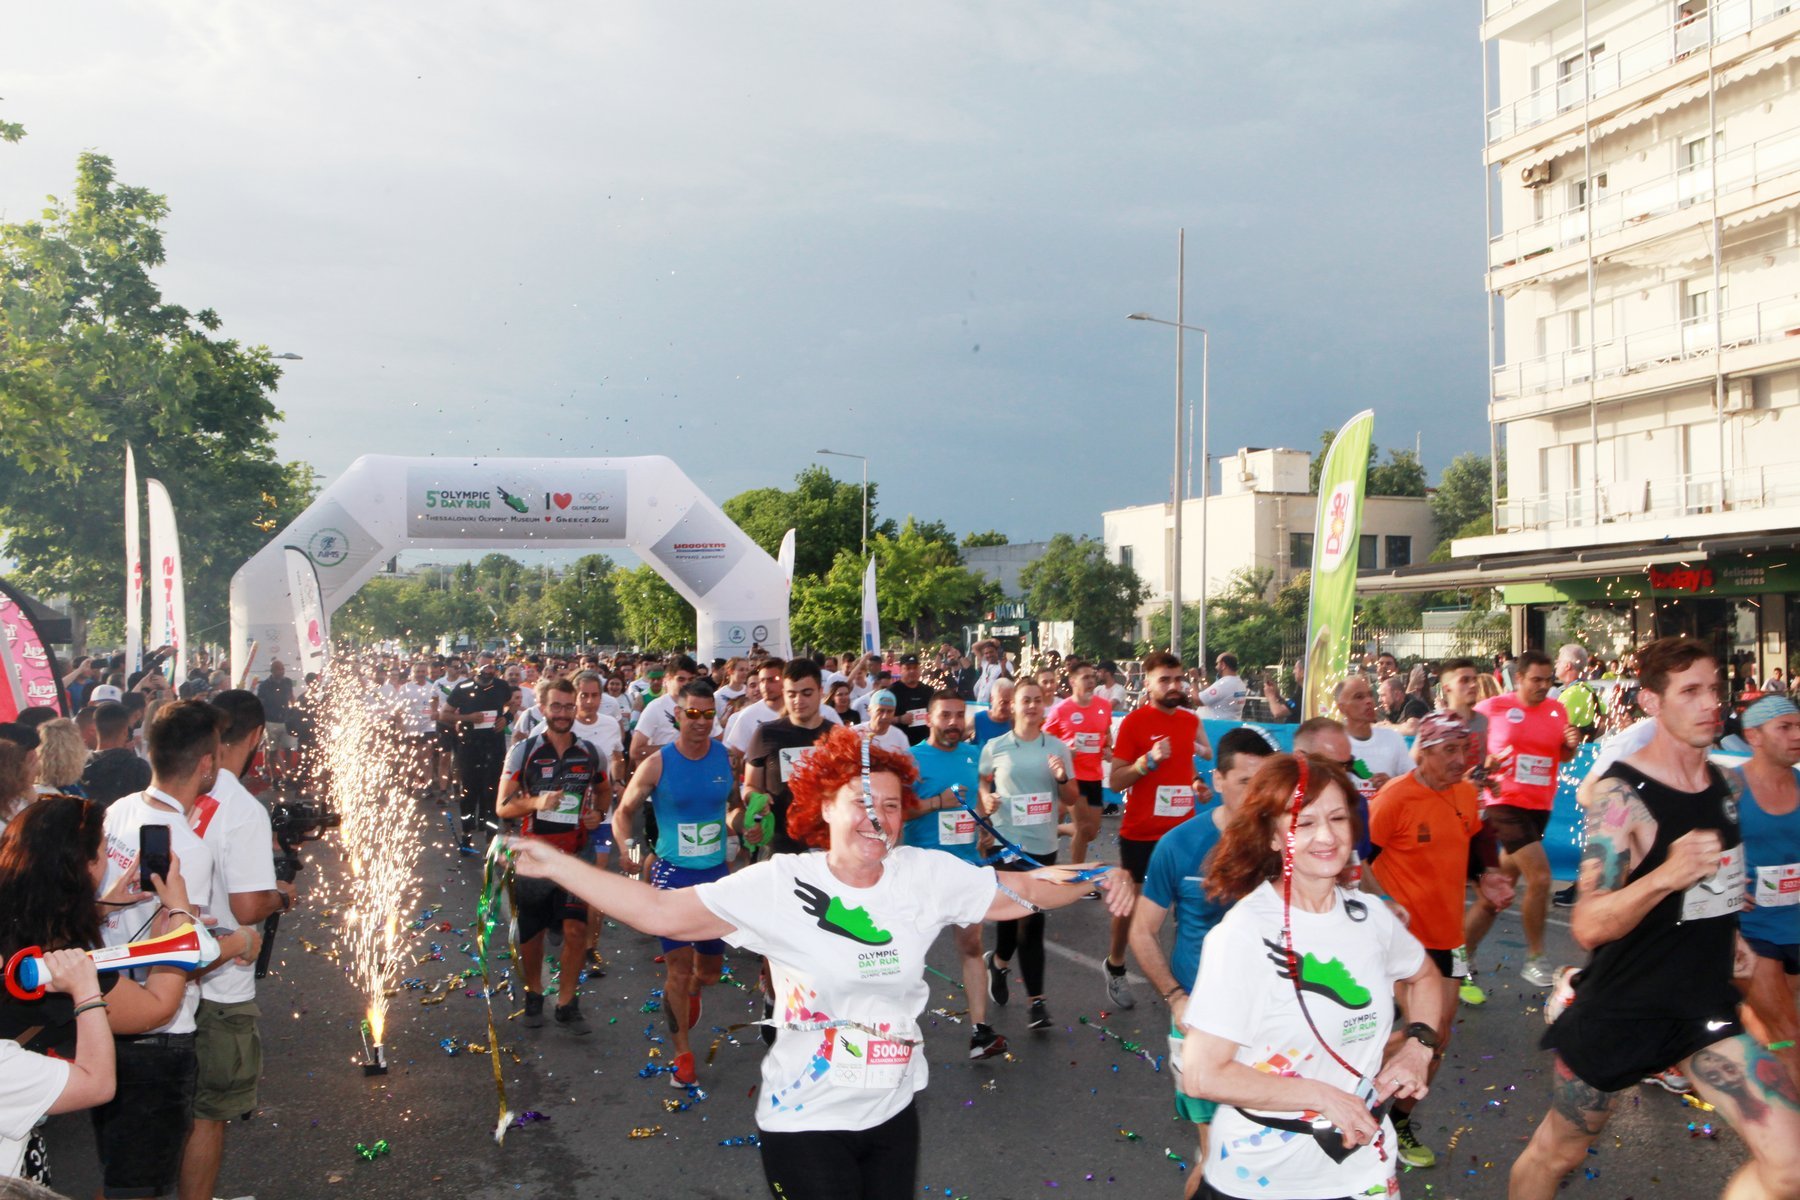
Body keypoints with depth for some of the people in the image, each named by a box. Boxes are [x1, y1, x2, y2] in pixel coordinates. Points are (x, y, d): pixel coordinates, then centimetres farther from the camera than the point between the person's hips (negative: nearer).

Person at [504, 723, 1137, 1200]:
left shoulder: (927, 876, -6)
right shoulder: (780, 884, -15)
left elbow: (1018, 890, 0)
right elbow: (661, 911, -16)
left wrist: (1097, 880, -14)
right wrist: (555, 864, -20)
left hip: (893, 1113, 4)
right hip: (805, 1123, -3)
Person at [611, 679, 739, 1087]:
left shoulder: (727, 758, -2)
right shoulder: (657, 764, -11)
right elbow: (623, 812, 0)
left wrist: (735, 823, -8)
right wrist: (629, 850, -16)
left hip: (717, 876, 3)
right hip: (673, 875, -3)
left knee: (710, 970, 15)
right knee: (679, 969, -6)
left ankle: (691, 993, 51)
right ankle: (683, 1054, 11)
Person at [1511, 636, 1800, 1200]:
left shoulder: (1722, 782, 3)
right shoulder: (1621, 793, -19)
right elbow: (1588, 926, -27)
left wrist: (1724, 931, 10)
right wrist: (1665, 876, -41)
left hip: (1705, 1002, 6)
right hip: (1621, 1005, -6)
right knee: (1556, 1153, 10)